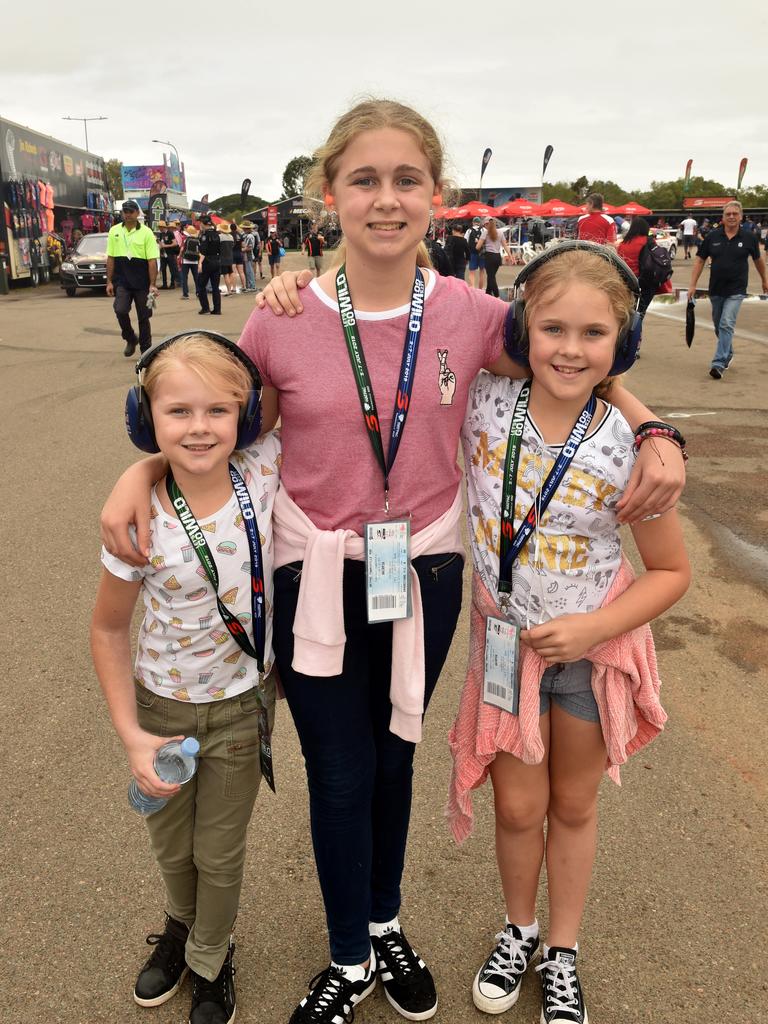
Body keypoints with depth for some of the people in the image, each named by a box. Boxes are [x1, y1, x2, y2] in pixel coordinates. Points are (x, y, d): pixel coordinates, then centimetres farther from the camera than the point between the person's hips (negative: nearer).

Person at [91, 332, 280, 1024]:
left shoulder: (263, 473, -21)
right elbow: (109, 630, -8)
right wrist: (130, 734, -10)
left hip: (242, 704, 0)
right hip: (163, 705, 0)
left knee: (220, 852, 19)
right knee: (171, 845, 24)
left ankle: (211, 960, 51)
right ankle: (183, 924, 59)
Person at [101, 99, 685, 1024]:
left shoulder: (472, 316, -8)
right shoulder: (282, 322, -11)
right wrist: (138, 472, -13)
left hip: (425, 569, 2)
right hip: (316, 575, -1)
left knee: (394, 755, 21)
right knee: (339, 774, 11)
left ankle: (386, 925, 50)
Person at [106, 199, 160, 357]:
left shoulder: (146, 233, -3)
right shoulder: (114, 231, 6)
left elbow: (152, 261, -6)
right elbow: (110, 258, 9)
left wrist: (152, 285, -13)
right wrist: (109, 281, 3)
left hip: (142, 283, -2)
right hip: (122, 281, 2)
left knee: (144, 317, 4)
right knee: (120, 310, -16)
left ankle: (146, 351, 16)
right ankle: (130, 339, 10)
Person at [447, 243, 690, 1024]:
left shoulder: (628, 449, -18)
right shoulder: (483, 406, -14)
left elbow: (670, 570, -7)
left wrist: (595, 628, -20)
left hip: (596, 645, -1)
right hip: (508, 640, 1)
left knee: (574, 805, 19)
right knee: (519, 806, 15)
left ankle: (563, 952, 44)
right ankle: (518, 930, 46)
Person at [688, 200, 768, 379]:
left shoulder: (749, 237, -3)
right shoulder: (712, 236, -1)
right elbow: (700, 260, 4)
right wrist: (693, 285, -2)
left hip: (736, 291, -3)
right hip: (716, 289, 3)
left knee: (727, 325, -16)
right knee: (719, 327, 15)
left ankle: (719, 364, -19)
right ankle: (728, 355, 38)